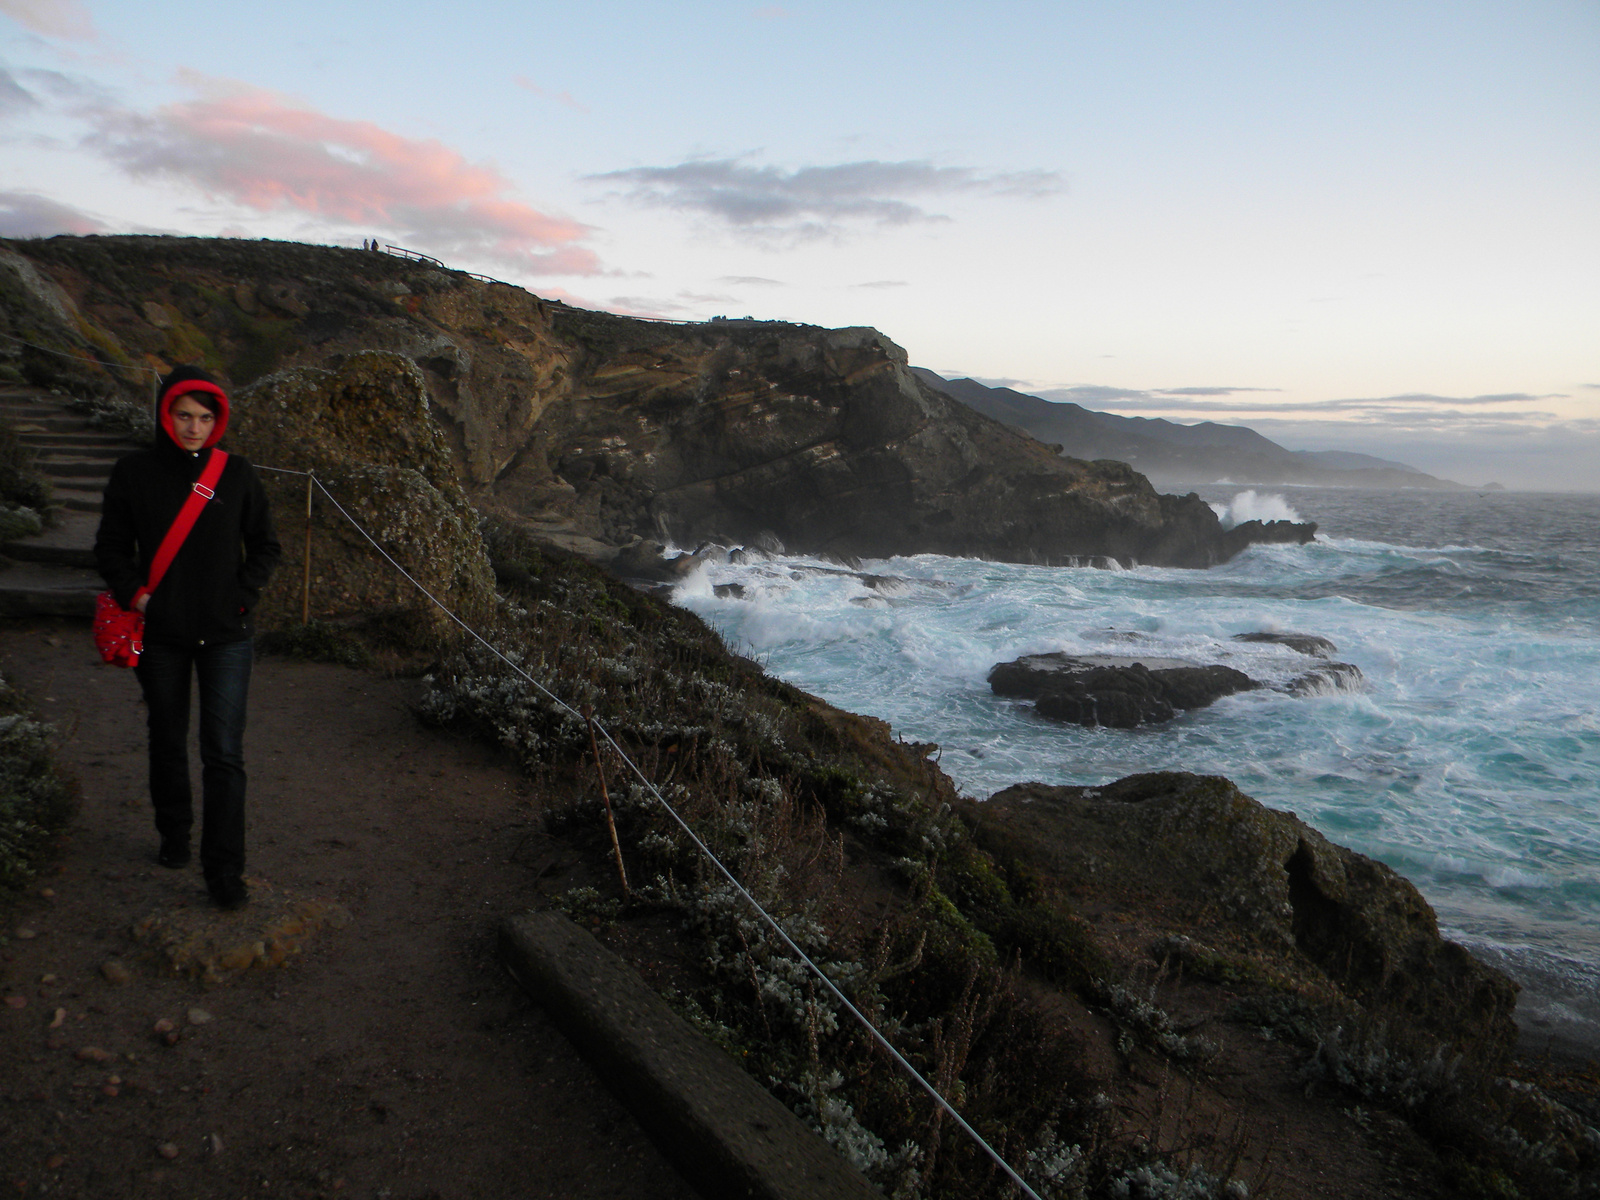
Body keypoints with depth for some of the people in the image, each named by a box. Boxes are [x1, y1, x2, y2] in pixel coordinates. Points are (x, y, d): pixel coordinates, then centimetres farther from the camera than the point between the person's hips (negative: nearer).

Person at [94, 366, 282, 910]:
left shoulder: (237, 473, 0)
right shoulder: (134, 473, 0)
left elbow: (266, 546, 8)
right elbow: (110, 547, 7)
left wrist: (243, 594, -5)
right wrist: (135, 594, -9)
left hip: (226, 634, -1)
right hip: (161, 635, 1)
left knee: (223, 753, -6)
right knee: (167, 742, 16)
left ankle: (224, 870, 1)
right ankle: (174, 835, 38)